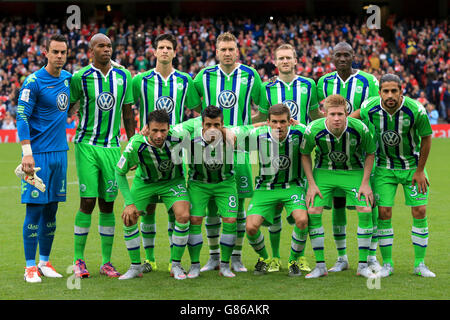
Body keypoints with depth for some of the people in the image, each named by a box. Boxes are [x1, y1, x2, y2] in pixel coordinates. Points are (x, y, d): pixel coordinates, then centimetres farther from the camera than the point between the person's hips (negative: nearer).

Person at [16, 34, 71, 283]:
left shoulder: (67, 78, 10)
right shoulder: (34, 81, -10)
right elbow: (22, 117, -13)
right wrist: (27, 152, -20)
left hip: (60, 152, 6)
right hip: (38, 153, -6)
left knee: (51, 209, 10)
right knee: (35, 209, -4)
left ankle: (44, 262, 19)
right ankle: (30, 267, 2)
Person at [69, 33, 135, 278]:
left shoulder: (124, 76, 6)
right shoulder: (80, 77, -4)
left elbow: (128, 114, 12)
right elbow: (67, 110, 6)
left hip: (112, 146, 3)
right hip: (87, 145, -3)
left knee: (108, 203, 5)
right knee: (87, 202, -7)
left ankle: (106, 262, 12)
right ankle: (78, 260, 5)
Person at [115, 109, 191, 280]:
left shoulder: (177, 138, -33)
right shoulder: (136, 144, -31)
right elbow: (119, 172, -15)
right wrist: (129, 203, -20)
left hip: (173, 181, -1)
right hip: (144, 181, 1)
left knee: (183, 215, -22)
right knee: (128, 218, -12)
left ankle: (176, 265, -3)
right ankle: (135, 267, 7)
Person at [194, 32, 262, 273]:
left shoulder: (250, 76, 4)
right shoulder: (205, 76, 6)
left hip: (238, 147, -1)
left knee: (238, 202, 1)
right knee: (211, 202, 2)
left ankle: (236, 257, 10)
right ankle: (214, 256, 13)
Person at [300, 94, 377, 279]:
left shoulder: (359, 128, -24)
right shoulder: (313, 130, -23)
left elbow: (370, 153, -5)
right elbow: (305, 154, -3)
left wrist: (365, 183, -9)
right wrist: (311, 184, -7)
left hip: (354, 171, 0)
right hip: (324, 171, 0)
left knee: (365, 210, -15)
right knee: (313, 211, -14)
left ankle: (363, 265, -2)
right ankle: (320, 265, -1)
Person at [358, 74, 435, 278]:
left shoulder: (416, 110, -23)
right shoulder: (370, 108, -18)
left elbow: (426, 139, -9)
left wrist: (419, 170, -6)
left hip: (412, 165, -1)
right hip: (384, 167, 1)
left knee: (419, 211, -4)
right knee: (384, 212, -6)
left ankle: (420, 264, 9)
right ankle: (387, 264, 7)